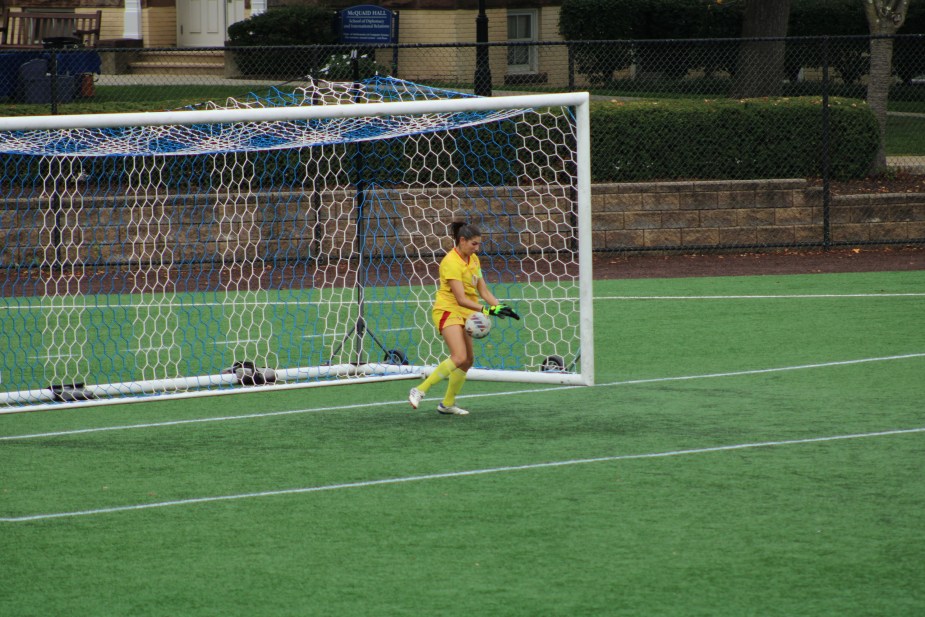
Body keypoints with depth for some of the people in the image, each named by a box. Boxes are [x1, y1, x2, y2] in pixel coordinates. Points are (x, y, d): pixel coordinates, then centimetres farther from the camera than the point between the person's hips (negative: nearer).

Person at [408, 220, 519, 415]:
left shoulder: (474, 260, 7)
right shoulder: (451, 262, -20)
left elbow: (483, 291, 10)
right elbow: (461, 298, -26)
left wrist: (500, 307, -5)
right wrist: (487, 310, -33)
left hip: (464, 313, 9)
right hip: (448, 310, -9)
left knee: (468, 360, 9)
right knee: (459, 357, -24)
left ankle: (448, 403, 21)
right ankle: (420, 391, -19)